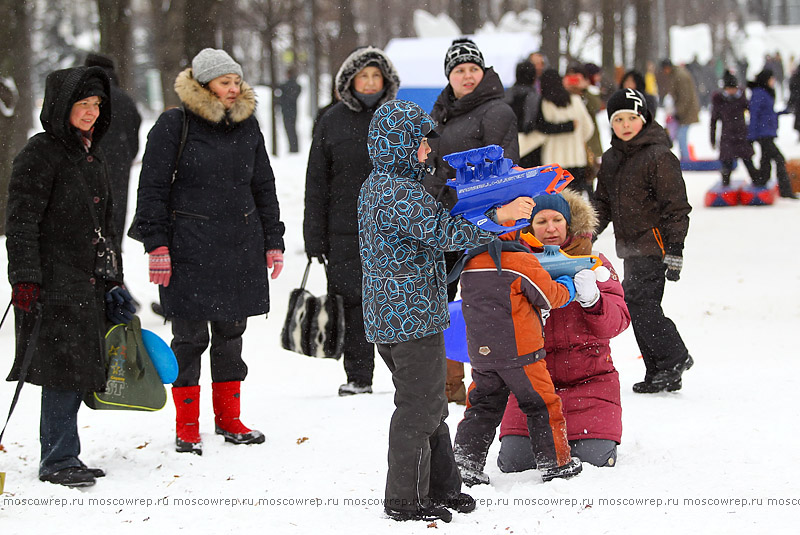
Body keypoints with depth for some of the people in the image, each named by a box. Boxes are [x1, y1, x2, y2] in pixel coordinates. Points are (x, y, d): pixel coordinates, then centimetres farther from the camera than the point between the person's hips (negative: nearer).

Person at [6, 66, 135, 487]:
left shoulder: (93, 156, 16)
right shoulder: (40, 154, -9)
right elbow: (21, 221, -14)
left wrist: (113, 281, 23)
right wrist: (25, 277, -22)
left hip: (87, 281, 8)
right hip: (52, 283, -8)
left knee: (81, 369, 8)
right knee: (64, 367, -11)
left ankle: (58, 457, 16)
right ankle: (60, 460, -6)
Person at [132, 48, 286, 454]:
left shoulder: (247, 126, 12)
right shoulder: (173, 127, -5)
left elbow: (264, 188, 19)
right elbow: (152, 189, -4)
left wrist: (273, 241, 15)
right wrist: (157, 244, -10)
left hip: (241, 248, 5)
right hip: (190, 249, -5)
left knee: (231, 333, 11)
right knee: (190, 334, -2)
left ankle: (228, 418, 22)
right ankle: (186, 427, 7)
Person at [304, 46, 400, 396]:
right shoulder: (332, 122, 5)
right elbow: (317, 184, 6)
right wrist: (314, 239, 1)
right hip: (347, 232, 0)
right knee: (355, 302, 1)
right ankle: (358, 376, 9)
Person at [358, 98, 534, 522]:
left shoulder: (374, 186, 13)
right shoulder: (402, 194, -20)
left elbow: (426, 214, 25)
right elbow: (444, 232, -26)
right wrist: (499, 216, -25)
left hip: (387, 315, 11)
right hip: (413, 317, -11)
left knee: (429, 405, 19)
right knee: (419, 407, -2)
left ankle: (441, 487, 27)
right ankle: (406, 499, 4)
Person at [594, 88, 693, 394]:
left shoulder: (659, 156, -10)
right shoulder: (611, 159, 14)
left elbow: (676, 205, -11)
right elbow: (603, 202, 23)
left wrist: (674, 249, -15)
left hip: (654, 245, -8)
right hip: (631, 247, 8)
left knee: (638, 302, -17)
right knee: (639, 306, 6)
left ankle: (674, 359, -6)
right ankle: (660, 374, 11)